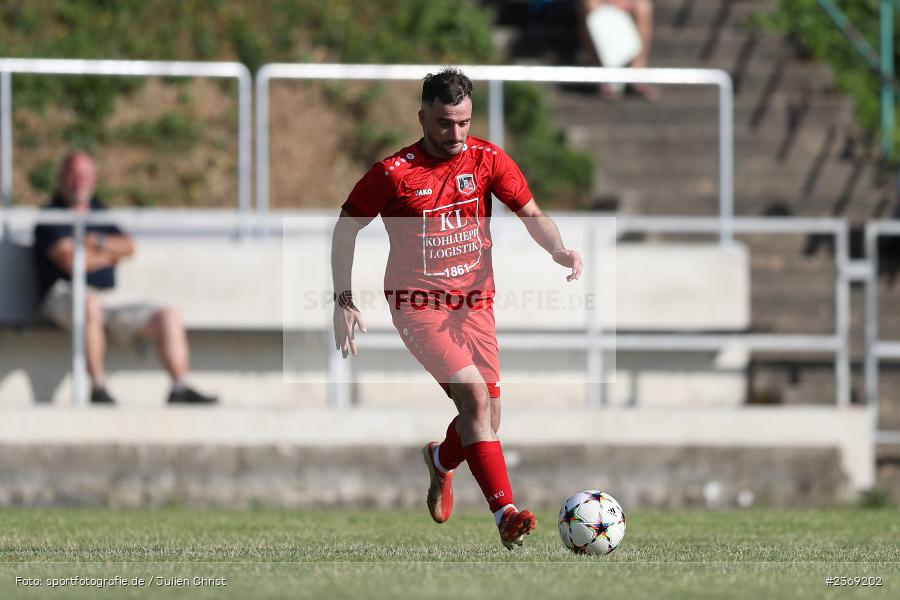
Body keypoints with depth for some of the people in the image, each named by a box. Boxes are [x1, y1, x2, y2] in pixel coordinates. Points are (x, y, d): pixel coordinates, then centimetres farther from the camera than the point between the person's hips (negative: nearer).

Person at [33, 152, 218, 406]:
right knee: (90, 303, -42)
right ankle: (98, 387, -41)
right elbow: (69, 260, -14)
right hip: (65, 296, -7)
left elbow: (128, 247, 12)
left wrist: (98, 243, -8)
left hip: (109, 301, 7)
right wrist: (111, 255, 2)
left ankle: (180, 388, -10)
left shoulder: (97, 210, 23)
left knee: (169, 317, -5)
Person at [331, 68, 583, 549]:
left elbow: (530, 213, 0)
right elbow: (346, 228, -1)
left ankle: (441, 460, 40)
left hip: (474, 301, 4)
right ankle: (505, 513, -28)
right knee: (474, 395, -23)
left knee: (488, 418, 4)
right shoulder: (393, 173, -10)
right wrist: (343, 302, -6)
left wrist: (558, 250, -21)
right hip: (418, 305, -4)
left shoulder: (487, 160, -1)